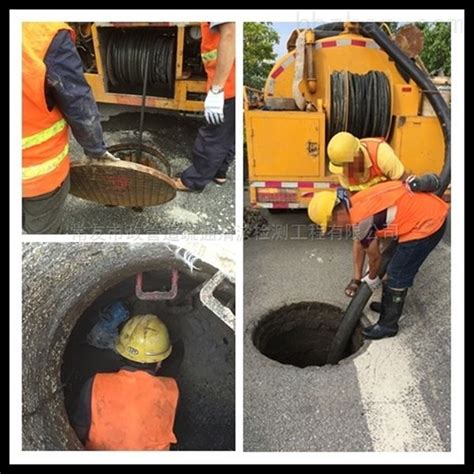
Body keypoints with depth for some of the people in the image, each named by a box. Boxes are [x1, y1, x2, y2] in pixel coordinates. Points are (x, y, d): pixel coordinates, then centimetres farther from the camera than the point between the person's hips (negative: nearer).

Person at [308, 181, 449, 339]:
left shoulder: (360, 220, -20)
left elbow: (375, 257, -4)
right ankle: (390, 305, 43)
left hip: (427, 224, -9)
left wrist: (372, 279, 15)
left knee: (397, 276, 3)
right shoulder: (358, 202, 7)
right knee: (400, 268, 24)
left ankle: (388, 325, 19)